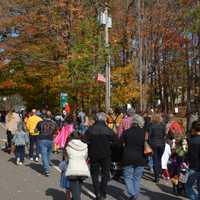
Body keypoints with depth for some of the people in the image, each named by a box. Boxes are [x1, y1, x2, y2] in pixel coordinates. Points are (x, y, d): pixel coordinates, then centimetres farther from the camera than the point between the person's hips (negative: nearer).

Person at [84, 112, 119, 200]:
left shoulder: (90, 130, -9)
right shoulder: (108, 130, -9)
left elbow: (85, 142, -14)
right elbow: (116, 141, -8)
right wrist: (108, 144, 7)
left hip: (94, 155, 0)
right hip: (106, 155, 0)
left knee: (95, 174, 11)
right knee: (105, 174, 14)